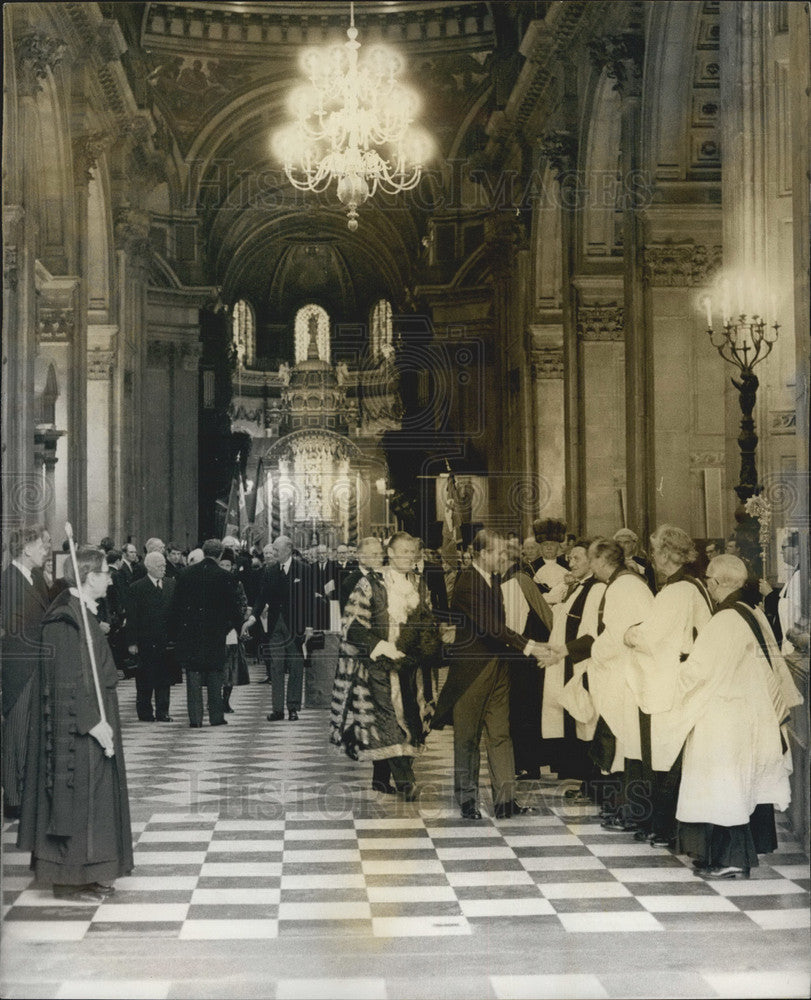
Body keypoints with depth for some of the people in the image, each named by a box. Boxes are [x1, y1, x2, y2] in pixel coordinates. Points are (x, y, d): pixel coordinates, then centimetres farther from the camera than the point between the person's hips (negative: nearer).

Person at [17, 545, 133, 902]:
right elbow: (70, 679, -23)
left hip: (88, 719, 10)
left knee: (89, 797, 14)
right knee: (77, 796, -3)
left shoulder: (79, 611, 11)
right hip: (76, 726, -10)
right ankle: (70, 879, 6)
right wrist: (94, 722, -22)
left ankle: (87, 872, 22)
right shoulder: (67, 618, -19)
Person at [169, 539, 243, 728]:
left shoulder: (186, 573, 2)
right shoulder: (223, 576, -7)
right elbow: (232, 606, -3)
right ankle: (216, 716, 12)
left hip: (189, 631, 2)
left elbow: (176, 604, 5)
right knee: (215, 674, 9)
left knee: (193, 675, 4)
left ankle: (195, 718, 1)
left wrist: (173, 632, 10)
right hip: (214, 632, -2)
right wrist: (239, 625, 13)